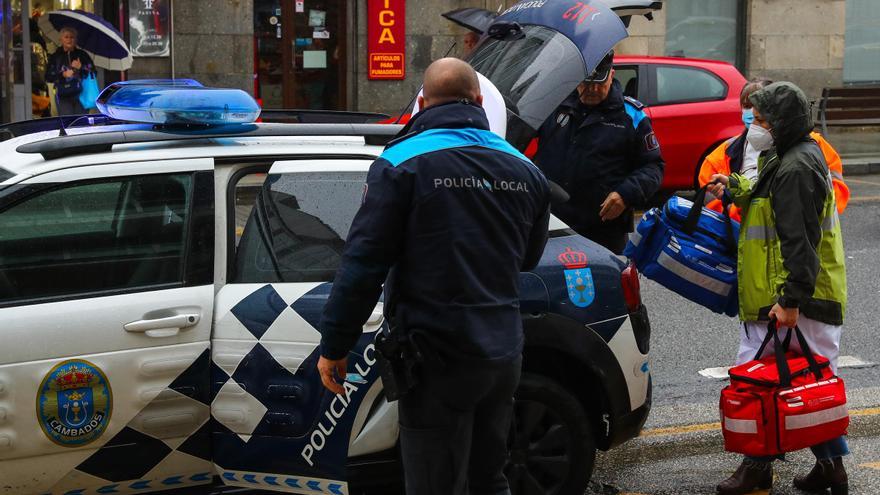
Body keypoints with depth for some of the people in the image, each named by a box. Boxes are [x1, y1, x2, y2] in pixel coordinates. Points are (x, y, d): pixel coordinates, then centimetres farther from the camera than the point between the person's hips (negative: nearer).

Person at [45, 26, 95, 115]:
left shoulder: (82, 55, 10)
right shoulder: (55, 56, 9)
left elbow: (93, 73, 6)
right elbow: (48, 77, 4)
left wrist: (81, 68, -9)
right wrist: (63, 75, -10)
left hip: (81, 95, 1)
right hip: (63, 96, -1)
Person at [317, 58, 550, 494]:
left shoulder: (402, 163, -10)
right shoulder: (523, 169, 7)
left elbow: (363, 263, -14)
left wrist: (333, 346, -8)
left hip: (439, 359, -6)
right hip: (504, 354, 6)